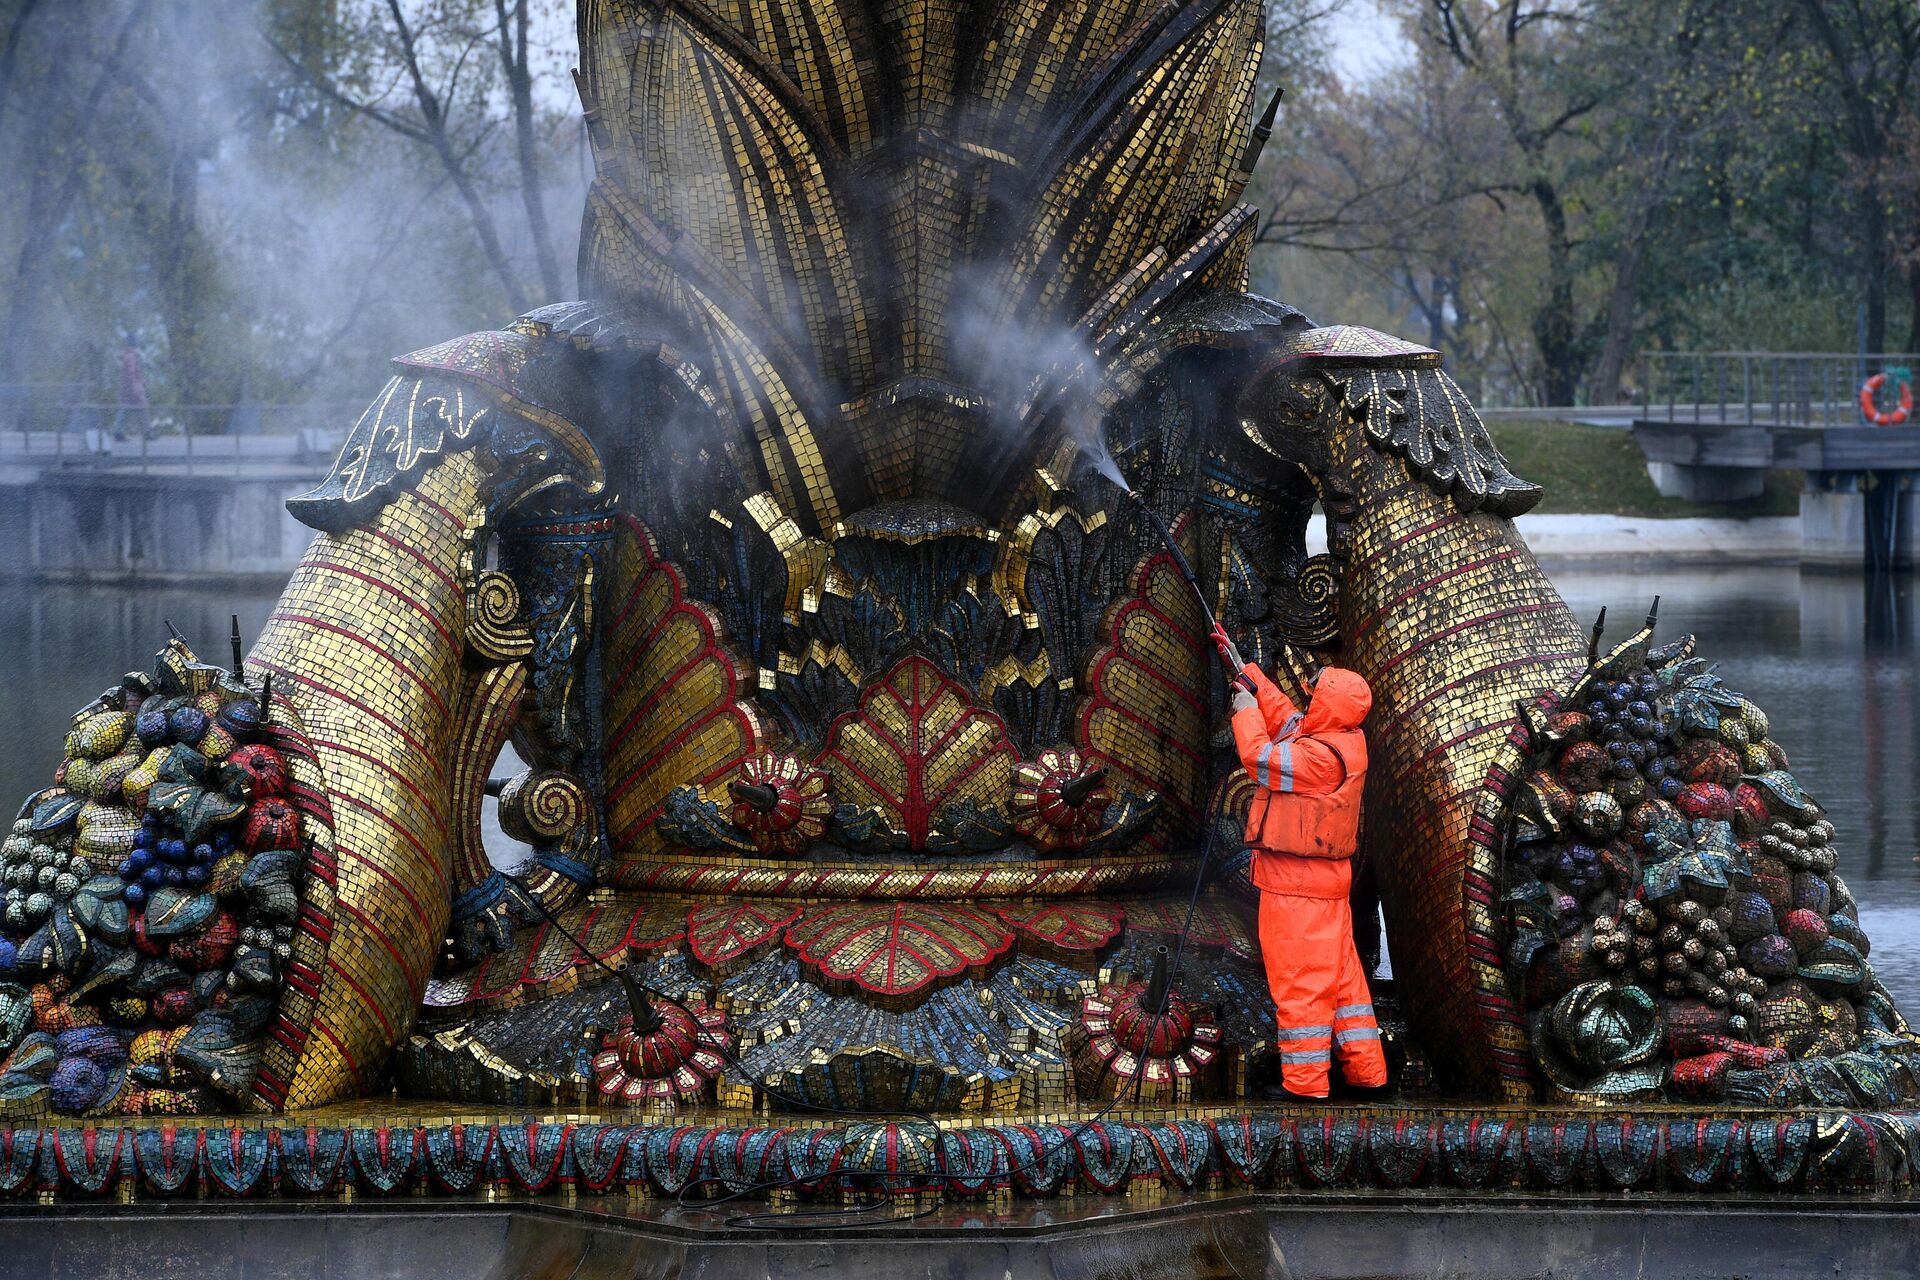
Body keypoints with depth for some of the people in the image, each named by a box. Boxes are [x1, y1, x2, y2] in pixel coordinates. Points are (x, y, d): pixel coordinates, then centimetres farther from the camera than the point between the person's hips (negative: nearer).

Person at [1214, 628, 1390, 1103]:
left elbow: (1262, 759, -20)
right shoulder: (1341, 740, 8)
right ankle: (1366, 1071, 18)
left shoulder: (1322, 756, -22)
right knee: (1340, 972, 14)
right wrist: (1243, 671, 26)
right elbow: (1284, 715, 21)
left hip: (1298, 883, -10)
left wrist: (1246, 712, -3)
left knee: (1299, 977, -5)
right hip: (1325, 880, 10)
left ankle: (1304, 1080, -1)